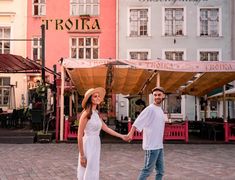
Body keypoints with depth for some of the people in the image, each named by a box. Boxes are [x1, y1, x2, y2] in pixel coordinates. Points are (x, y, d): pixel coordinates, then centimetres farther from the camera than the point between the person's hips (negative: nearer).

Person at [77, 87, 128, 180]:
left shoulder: (96, 114, 11)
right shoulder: (86, 114, -14)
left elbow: (106, 128, 16)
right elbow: (80, 136, -15)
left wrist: (121, 136, 16)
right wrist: (82, 155, -16)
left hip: (96, 146, 8)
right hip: (88, 145, -8)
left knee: (93, 173, 14)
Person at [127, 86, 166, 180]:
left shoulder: (160, 110, 13)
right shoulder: (150, 109, -13)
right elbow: (137, 122, -22)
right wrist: (131, 133, -34)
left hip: (159, 146, 9)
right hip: (152, 146, -9)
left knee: (160, 170, 13)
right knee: (147, 170, -4)